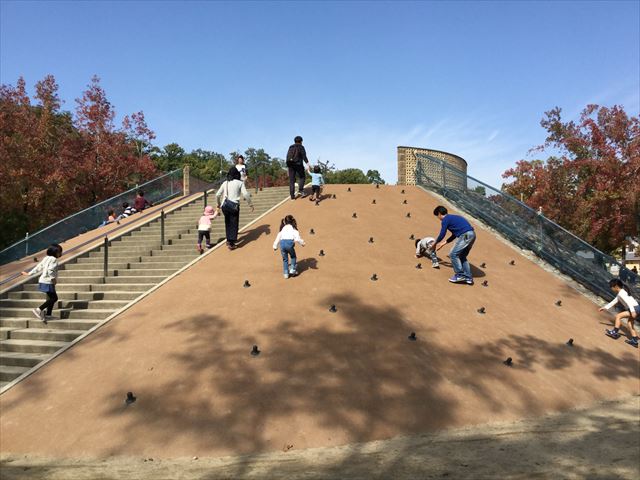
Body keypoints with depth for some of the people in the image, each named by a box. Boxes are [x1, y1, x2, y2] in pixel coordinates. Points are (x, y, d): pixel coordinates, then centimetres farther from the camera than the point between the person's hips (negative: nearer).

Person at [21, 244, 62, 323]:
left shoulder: (46, 258, 14)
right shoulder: (53, 259, -14)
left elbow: (38, 267, 17)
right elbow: (50, 270, -27)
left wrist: (29, 273, 24)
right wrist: (53, 278, -17)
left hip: (43, 281, 10)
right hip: (47, 282, -10)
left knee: (52, 298, 15)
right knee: (54, 298, -5)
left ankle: (48, 315, 17)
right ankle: (39, 310, -12)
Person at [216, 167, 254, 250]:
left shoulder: (225, 183, 12)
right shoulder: (240, 183, 1)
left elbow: (217, 195, 12)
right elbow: (245, 194, -9)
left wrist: (219, 204, 28)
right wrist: (250, 204, 2)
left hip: (225, 205, 4)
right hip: (234, 205, -4)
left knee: (228, 223, 18)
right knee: (234, 224, 3)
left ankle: (229, 240, 28)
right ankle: (231, 243, 1)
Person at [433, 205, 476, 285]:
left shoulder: (445, 220, -1)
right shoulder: (452, 218, 26)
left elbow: (442, 235, 1)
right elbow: (454, 234, 31)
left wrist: (435, 243, 19)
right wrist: (444, 242, 36)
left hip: (466, 235, -9)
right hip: (472, 234, 9)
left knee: (453, 254, -3)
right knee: (462, 256, 17)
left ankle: (460, 275, -2)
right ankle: (468, 278, 15)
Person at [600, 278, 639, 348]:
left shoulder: (621, 293, -13)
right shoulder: (620, 293, 19)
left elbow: (628, 301, -25)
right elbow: (614, 301, 28)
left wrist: (632, 311, -34)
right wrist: (605, 307, 31)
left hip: (635, 308, -11)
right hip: (636, 309, 11)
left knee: (618, 316, -11)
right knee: (629, 326, 16)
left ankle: (615, 332, -3)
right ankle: (634, 341, 19)